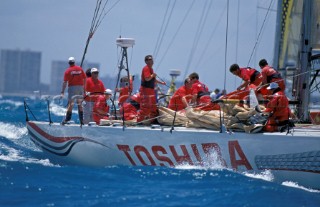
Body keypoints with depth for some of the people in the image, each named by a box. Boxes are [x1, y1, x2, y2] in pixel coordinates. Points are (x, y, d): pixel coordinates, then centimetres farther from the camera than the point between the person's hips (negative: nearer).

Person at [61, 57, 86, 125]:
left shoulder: (68, 71, -3)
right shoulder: (80, 69, 7)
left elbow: (65, 82, -7)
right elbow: (84, 79, 8)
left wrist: (62, 92, -7)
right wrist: (84, 88, 16)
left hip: (72, 87, -3)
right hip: (80, 87, 3)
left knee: (70, 104, -2)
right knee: (80, 104, 11)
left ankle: (67, 119, -7)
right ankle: (81, 120, 10)